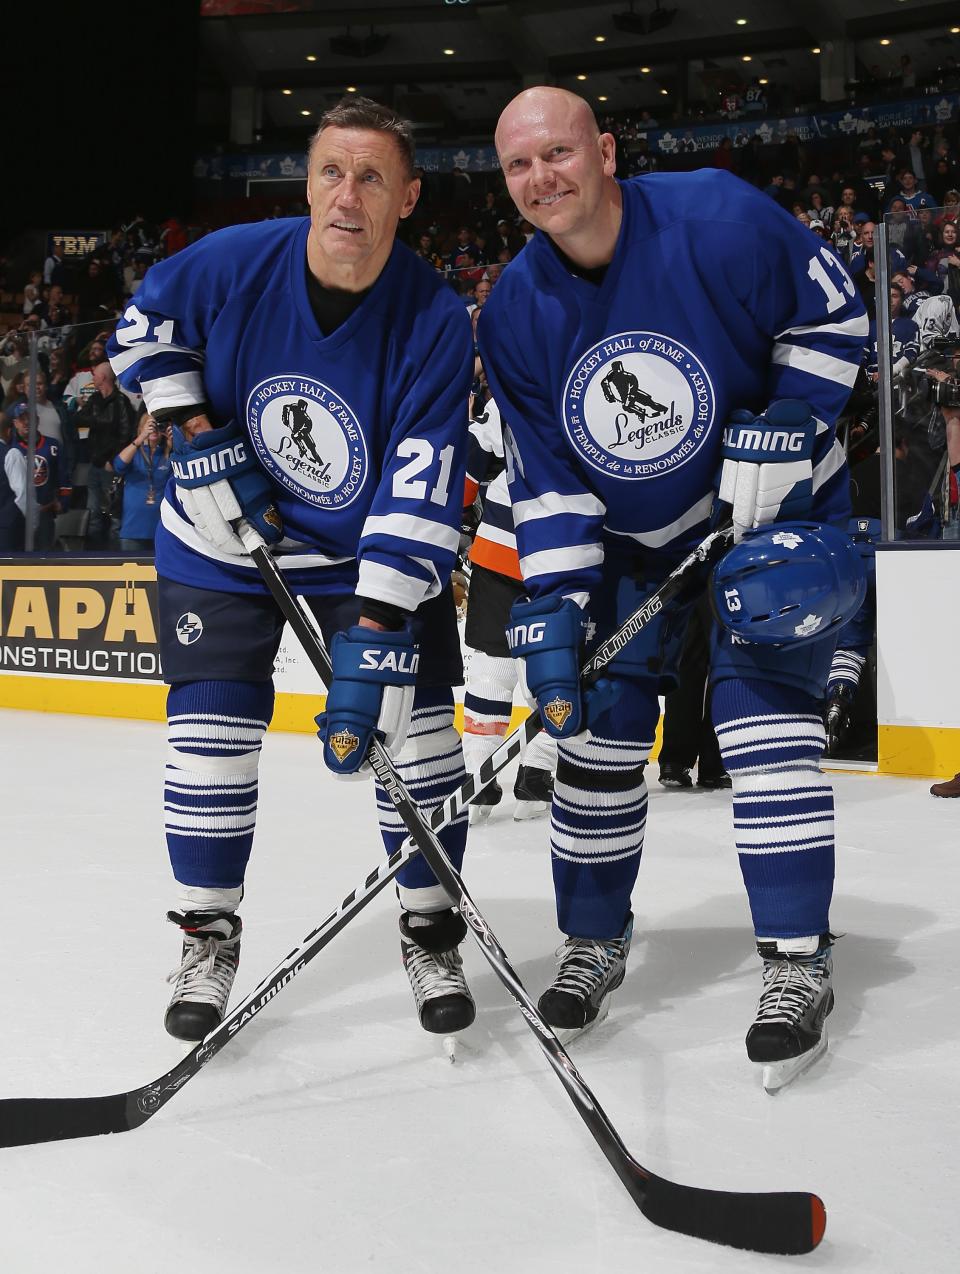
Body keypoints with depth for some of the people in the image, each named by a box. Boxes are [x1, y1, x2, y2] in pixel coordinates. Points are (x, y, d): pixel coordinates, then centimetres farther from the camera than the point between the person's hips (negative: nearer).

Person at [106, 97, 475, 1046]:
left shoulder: (435, 321, -22)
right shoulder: (231, 263, -19)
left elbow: (420, 495, -27)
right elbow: (145, 328, 2)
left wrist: (375, 632, -33)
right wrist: (198, 434, -10)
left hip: (373, 545, 0)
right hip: (224, 536, 1)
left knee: (410, 717, -5)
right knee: (211, 727, -2)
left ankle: (431, 930, 13)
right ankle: (208, 934, 15)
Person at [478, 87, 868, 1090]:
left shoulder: (717, 219, -21)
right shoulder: (515, 313, -10)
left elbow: (832, 313, -8)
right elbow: (545, 479, -9)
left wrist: (786, 427, -20)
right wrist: (551, 606, -18)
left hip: (772, 510, -4)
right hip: (627, 537, 4)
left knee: (763, 710, -14)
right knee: (598, 732, 3)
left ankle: (798, 962, -3)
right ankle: (595, 944, 22)